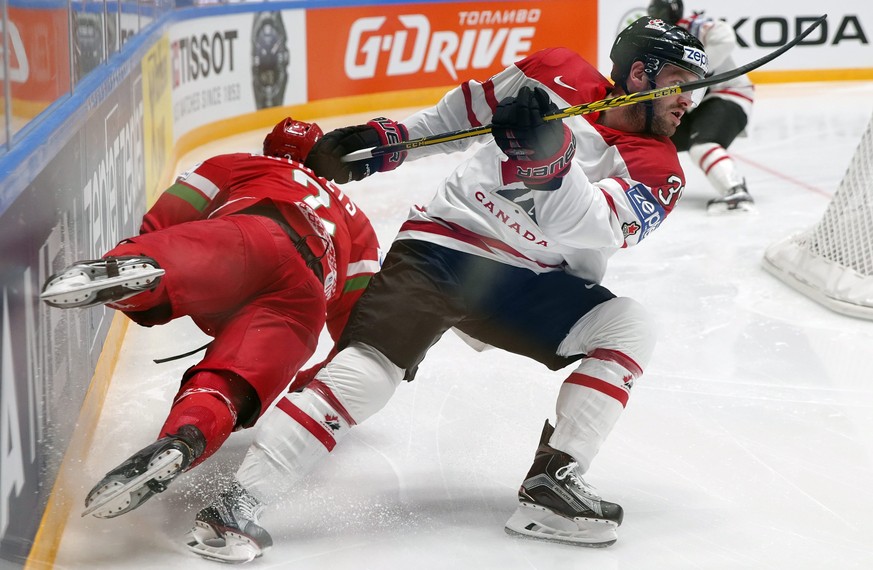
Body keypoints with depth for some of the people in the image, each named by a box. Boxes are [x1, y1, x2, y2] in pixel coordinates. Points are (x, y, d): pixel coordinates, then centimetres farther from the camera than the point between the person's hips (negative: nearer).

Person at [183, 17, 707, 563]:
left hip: (529, 287, 3)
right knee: (370, 368, -23)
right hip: (442, 244, -3)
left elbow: (585, 228, -21)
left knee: (629, 327, -15)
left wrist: (551, 155, -37)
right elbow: (464, 112, 13)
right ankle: (236, 505, -25)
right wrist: (385, 139, 5)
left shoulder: (658, 171, -3)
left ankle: (553, 484, -15)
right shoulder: (559, 76, -3)